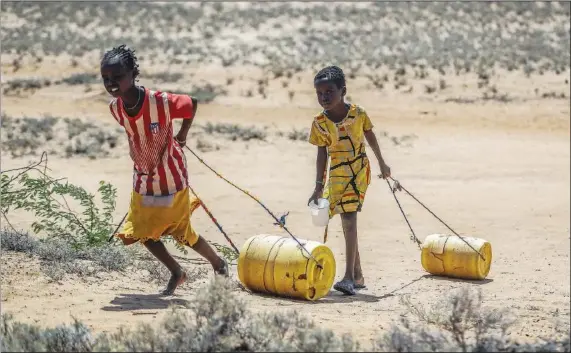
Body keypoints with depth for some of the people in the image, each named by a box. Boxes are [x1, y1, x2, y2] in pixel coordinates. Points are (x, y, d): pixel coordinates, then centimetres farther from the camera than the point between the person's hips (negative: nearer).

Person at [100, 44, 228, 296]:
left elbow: (192, 103, -11)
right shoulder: (115, 108, -13)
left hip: (171, 178, -5)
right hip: (143, 179, 5)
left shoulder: (162, 102, -30)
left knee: (182, 233, 6)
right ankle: (176, 273, 29)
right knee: (142, 232, 6)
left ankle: (218, 264, 34)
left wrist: (182, 135, 1)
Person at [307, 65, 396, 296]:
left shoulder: (358, 114, -10)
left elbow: (370, 138, 7)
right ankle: (358, 276, 22)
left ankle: (349, 277, -23)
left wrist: (382, 164, 18)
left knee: (349, 219, -17)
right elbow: (322, 154, 1)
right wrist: (319, 187, -2)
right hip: (336, 175, 3)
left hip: (358, 171, -3)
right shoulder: (319, 123, -6)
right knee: (347, 224, 10)